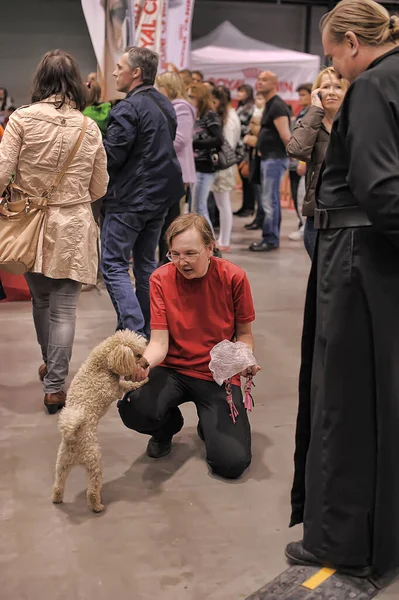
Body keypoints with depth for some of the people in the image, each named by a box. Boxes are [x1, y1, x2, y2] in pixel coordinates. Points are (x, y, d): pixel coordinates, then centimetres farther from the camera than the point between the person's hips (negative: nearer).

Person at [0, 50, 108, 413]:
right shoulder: (89, 128, -2)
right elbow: (99, 189, 4)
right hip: (73, 228, -1)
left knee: (41, 300, 20)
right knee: (64, 308, 4)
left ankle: (51, 367, 40)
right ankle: (55, 385, 4)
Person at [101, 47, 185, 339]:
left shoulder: (129, 109, -17)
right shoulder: (166, 104, 11)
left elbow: (110, 157, -19)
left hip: (130, 198, -9)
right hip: (161, 194, 9)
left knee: (114, 265, -3)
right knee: (146, 263, 16)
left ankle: (134, 331, -11)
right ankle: (146, 327, 22)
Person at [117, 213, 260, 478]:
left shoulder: (233, 277, -9)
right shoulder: (161, 279, -8)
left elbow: (244, 333, 2)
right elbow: (159, 342, -12)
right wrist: (143, 363, -34)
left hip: (218, 375, -1)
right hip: (173, 369, 1)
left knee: (232, 462, -20)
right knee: (134, 409, -32)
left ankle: (210, 425, 20)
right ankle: (169, 425, 9)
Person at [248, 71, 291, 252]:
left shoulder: (277, 106, -14)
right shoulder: (269, 105, 18)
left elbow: (285, 135, -20)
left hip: (275, 159, -10)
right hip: (268, 158, 10)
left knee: (270, 200, -8)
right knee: (271, 200, 13)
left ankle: (270, 239, -2)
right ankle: (272, 237, 20)